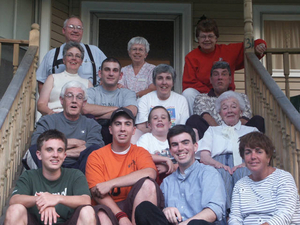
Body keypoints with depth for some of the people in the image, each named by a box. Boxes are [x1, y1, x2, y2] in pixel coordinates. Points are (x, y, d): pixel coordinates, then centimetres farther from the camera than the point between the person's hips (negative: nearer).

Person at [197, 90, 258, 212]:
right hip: (219, 166, 0)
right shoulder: (212, 131, 31)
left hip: (243, 166, 0)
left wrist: (245, 164, -14)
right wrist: (217, 163, -13)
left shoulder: (251, 131, 30)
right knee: (222, 172, -37)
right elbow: (203, 156, 13)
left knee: (244, 172, -37)